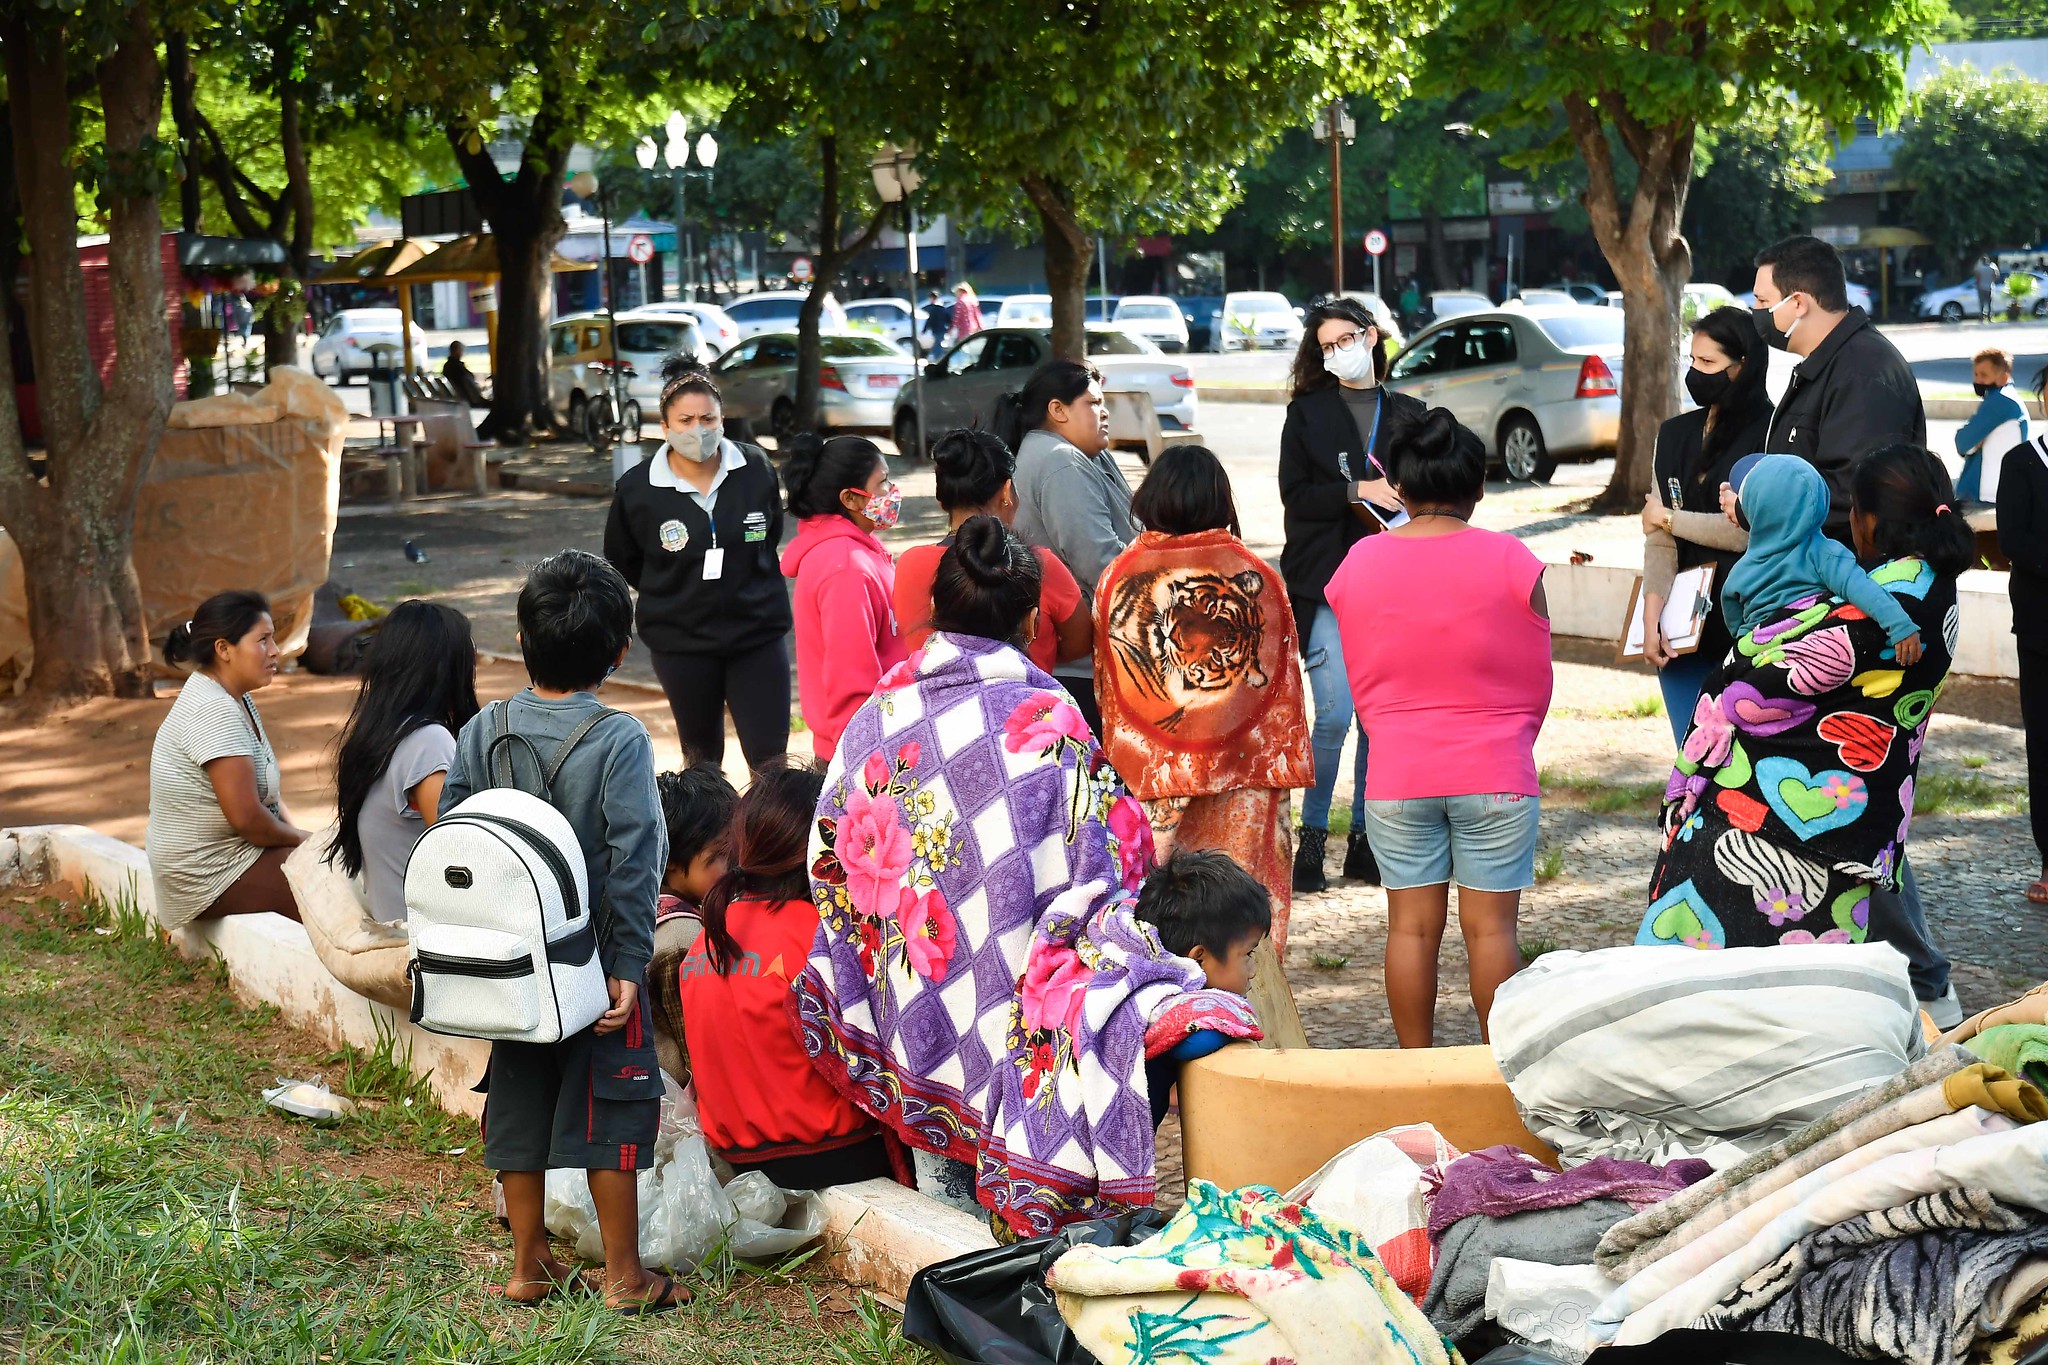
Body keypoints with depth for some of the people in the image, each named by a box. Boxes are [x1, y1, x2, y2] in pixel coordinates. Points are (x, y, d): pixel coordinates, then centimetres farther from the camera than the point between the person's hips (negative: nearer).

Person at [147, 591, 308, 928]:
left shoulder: (235, 698, 10)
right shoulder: (214, 712, -22)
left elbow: (269, 786, 17)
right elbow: (247, 818, -25)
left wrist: (291, 829, 0)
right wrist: (300, 839, -9)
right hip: (213, 877, -10)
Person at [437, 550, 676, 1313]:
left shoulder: (482, 732, -1)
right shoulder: (619, 741, -14)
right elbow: (632, 863, -16)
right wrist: (628, 965, -12)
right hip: (591, 963, -4)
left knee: (518, 1102, 13)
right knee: (610, 1112, 4)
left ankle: (528, 1266, 22)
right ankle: (624, 1277, 9)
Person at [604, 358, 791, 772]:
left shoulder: (757, 470, -5)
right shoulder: (636, 489, -9)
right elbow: (621, 562, 8)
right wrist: (672, 597, 8)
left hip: (758, 634, 0)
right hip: (681, 643, 0)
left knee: (770, 759, -4)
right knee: (701, 757, 14)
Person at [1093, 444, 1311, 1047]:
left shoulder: (1120, 577, -2)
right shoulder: (1256, 577, -3)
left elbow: (1107, 689, 5)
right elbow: (1283, 686, 1)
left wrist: (1119, 764, 16)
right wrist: (1284, 770, 10)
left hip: (1150, 775, 0)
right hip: (1241, 775, 0)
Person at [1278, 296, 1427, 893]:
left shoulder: (1408, 414, 11)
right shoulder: (1307, 413, 5)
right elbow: (1295, 495, -4)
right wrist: (1358, 491, -15)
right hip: (1327, 581, -3)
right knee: (1334, 715, -11)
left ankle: (1364, 840, 14)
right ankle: (1312, 837, 1)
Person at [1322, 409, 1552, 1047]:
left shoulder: (1358, 563, -1)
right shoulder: (1509, 560, -8)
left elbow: (1359, 680, 8)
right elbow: (1537, 680, 0)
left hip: (1396, 775, 2)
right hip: (1495, 776, -2)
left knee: (1411, 927, 8)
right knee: (1491, 927, 4)